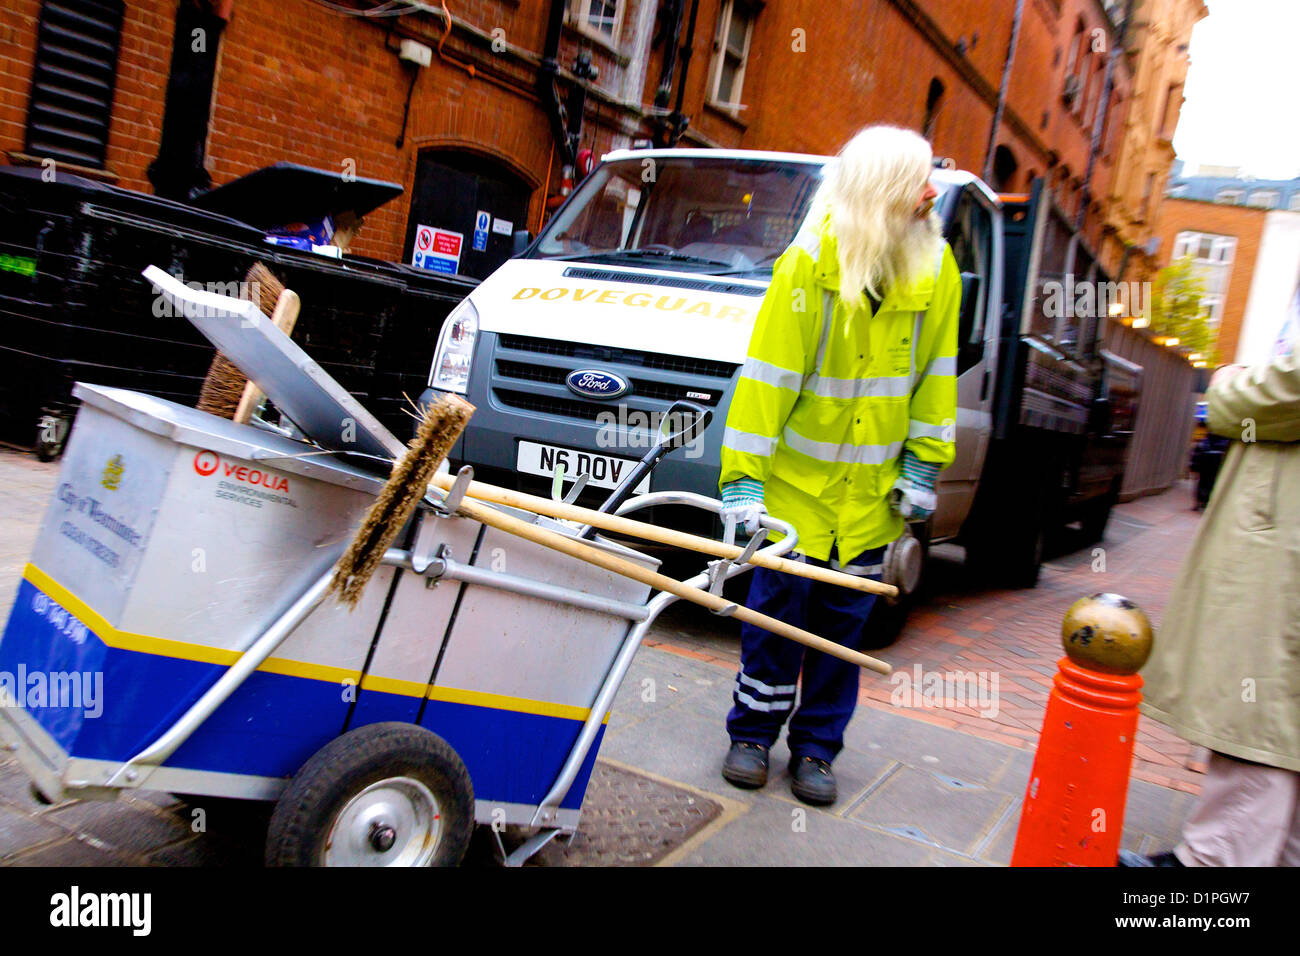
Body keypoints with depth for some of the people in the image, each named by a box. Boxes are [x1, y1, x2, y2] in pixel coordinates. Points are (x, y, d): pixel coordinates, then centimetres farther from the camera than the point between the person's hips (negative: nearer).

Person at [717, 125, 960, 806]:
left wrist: (924, 464, 2)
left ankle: (816, 745, 26)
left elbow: (935, 372, 7)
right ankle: (752, 733, 25)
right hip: (798, 482, -3)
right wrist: (743, 479, -18)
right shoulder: (807, 267, -13)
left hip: (872, 492, 3)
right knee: (777, 610, 5)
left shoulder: (935, 269, 0)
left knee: (843, 622, 10)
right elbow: (766, 375, -14)